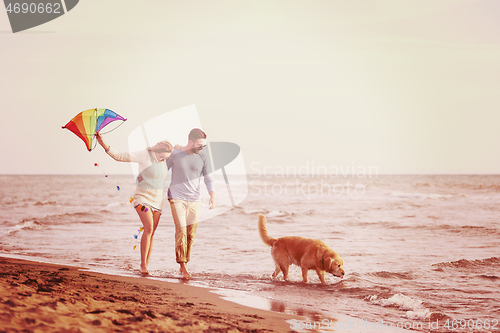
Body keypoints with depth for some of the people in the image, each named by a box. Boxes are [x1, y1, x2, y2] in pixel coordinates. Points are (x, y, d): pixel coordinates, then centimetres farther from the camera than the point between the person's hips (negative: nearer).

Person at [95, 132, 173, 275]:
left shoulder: (163, 160, 6)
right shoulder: (144, 155, -12)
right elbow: (119, 156, -15)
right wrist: (103, 144, -25)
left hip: (157, 200, 6)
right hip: (143, 198, -6)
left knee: (151, 233, 3)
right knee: (149, 229, -21)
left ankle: (146, 265, 7)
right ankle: (143, 264, -15)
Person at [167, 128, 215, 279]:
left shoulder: (202, 157, 5)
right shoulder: (174, 155, -3)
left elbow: (208, 178, 9)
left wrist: (212, 196, -5)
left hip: (194, 200, 3)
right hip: (177, 198, -3)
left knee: (191, 234, 1)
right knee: (181, 231, -13)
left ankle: (184, 264, 12)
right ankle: (183, 266, -11)